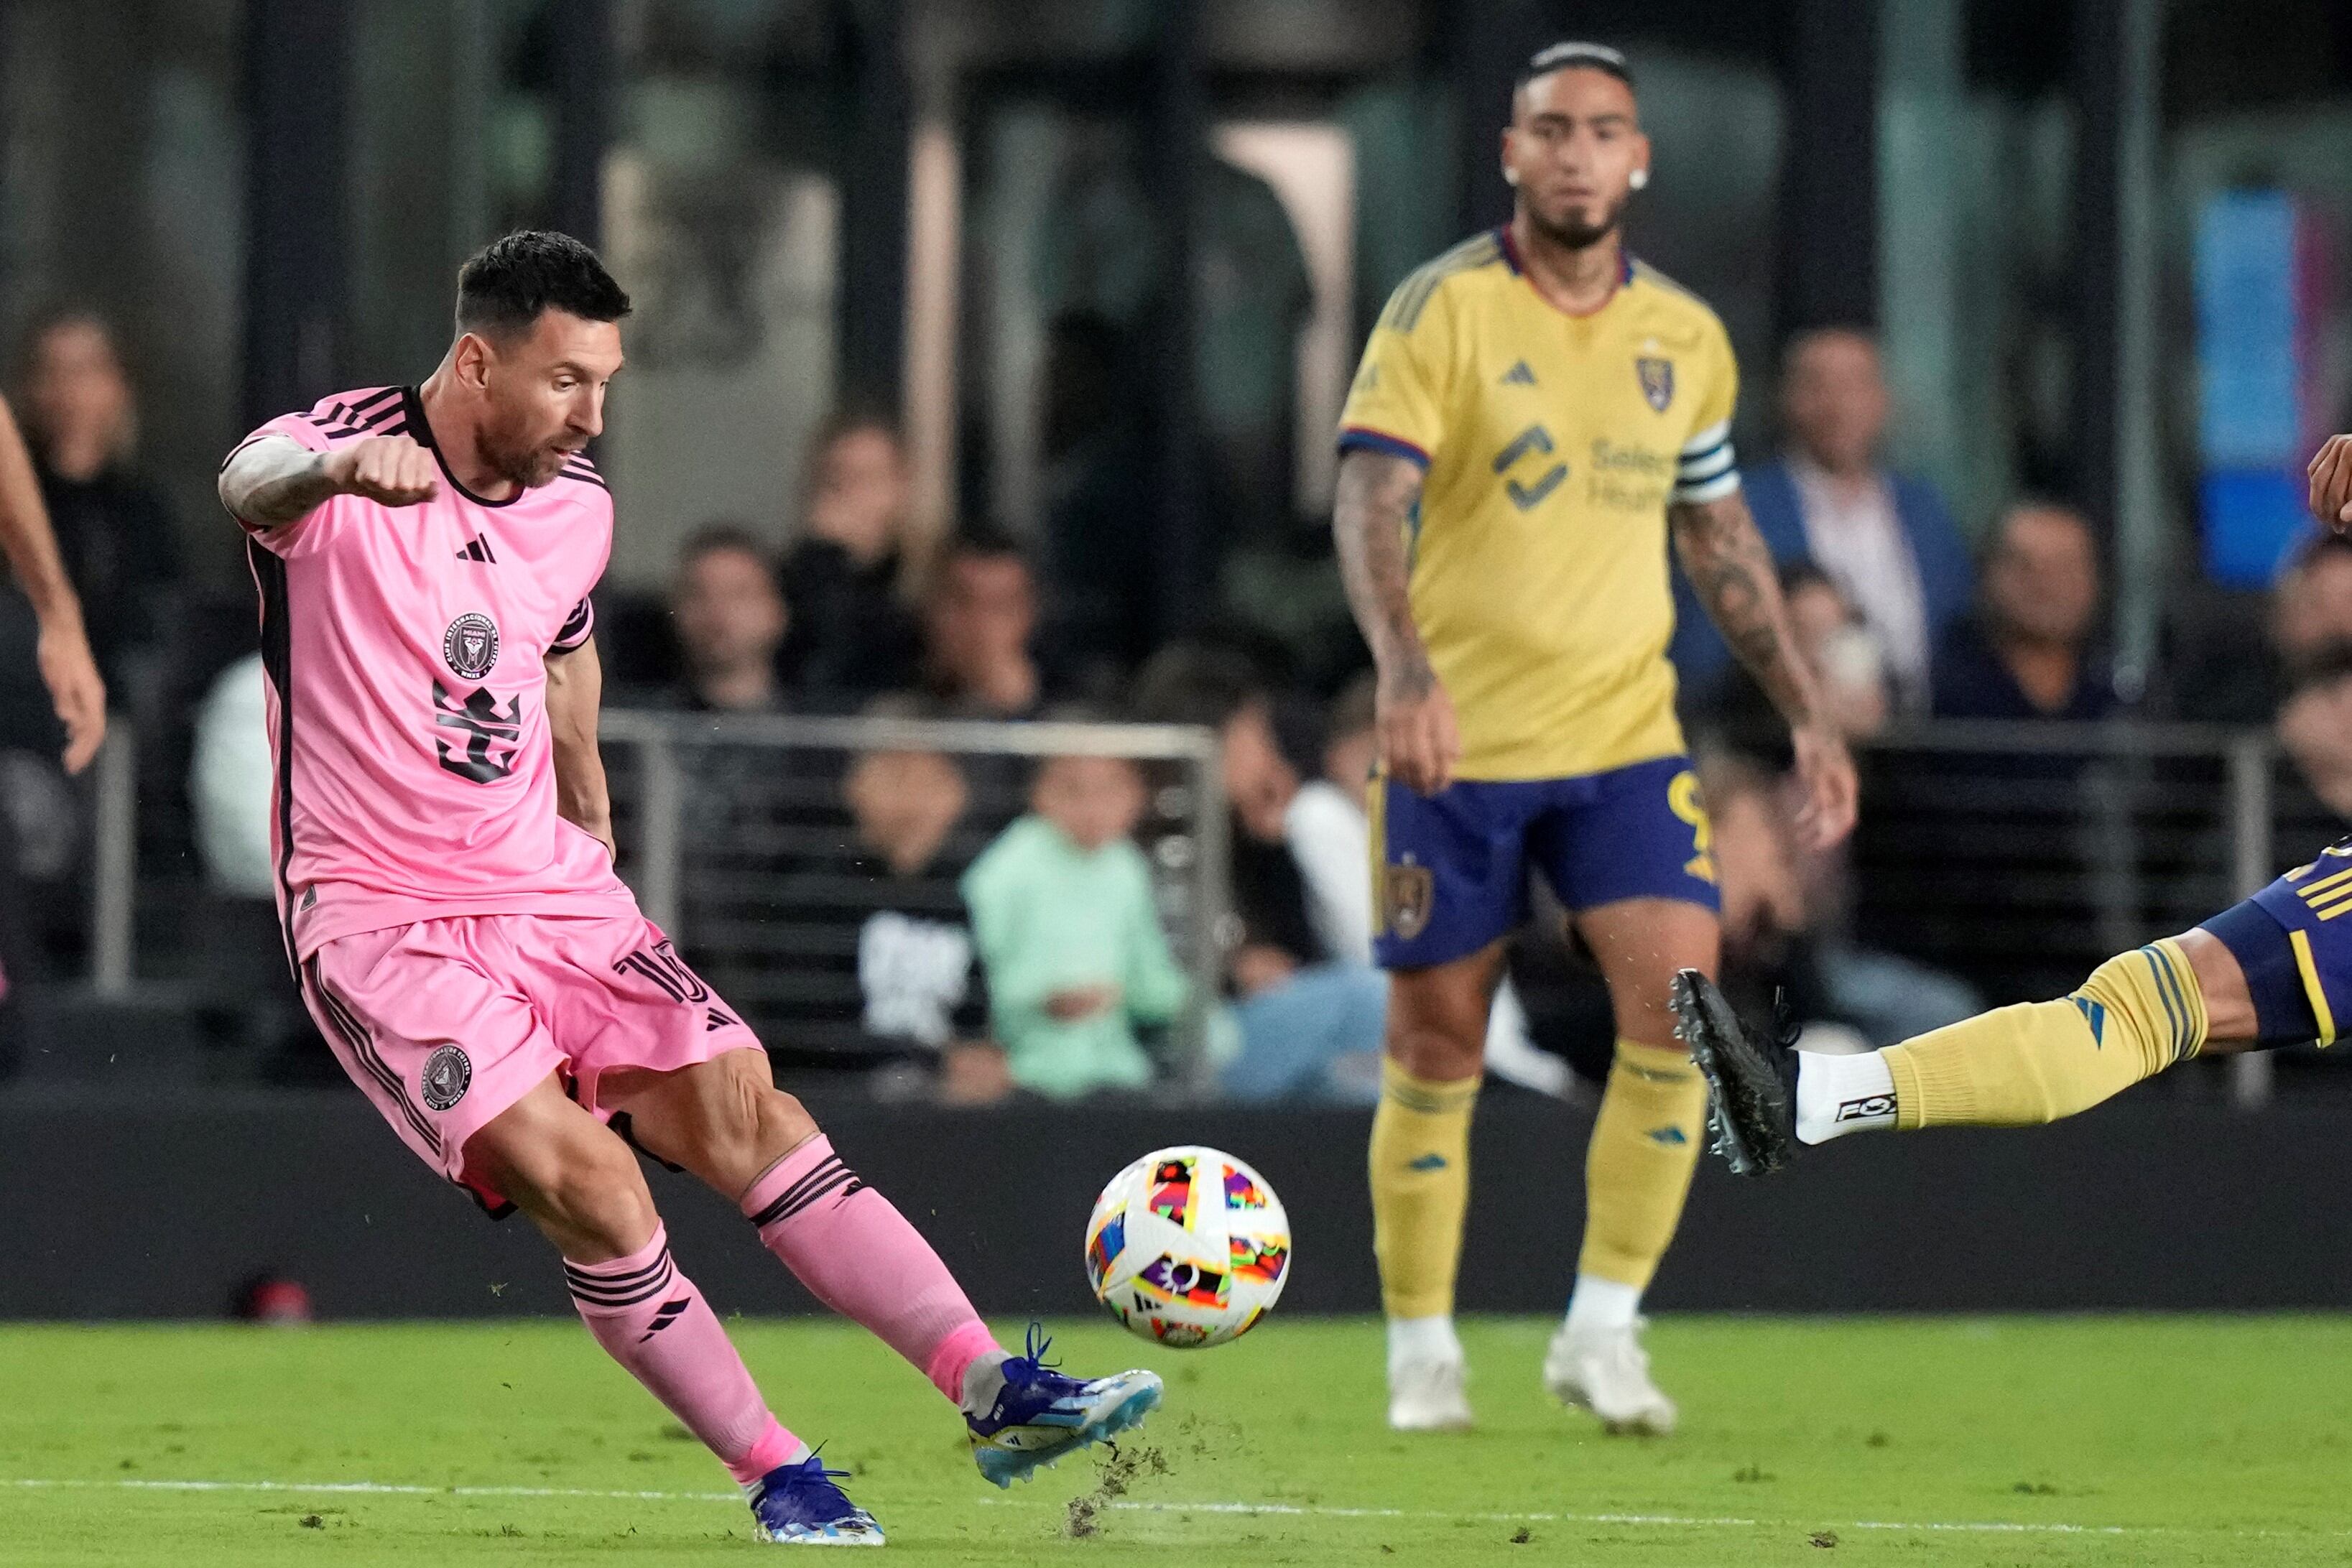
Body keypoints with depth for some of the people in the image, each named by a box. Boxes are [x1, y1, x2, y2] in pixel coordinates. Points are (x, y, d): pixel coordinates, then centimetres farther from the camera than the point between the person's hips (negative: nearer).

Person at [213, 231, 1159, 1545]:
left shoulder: (577, 506, 8)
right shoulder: (343, 464, -14)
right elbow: (249, 485, -38)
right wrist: (340, 467, -62)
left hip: (549, 893, 6)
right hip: (381, 926, -6)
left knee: (745, 1114, -9)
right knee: (586, 1180, -21)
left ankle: (995, 1392, -11)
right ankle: (778, 1476, -11)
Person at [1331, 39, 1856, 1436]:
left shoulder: (1687, 340, 7)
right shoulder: (1443, 310, -7)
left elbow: (1721, 536, 18)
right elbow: (1371, 500, -16)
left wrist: (1807, 715, 14)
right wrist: (1405, 669, -32)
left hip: (1624, 740, 3)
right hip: (1456, 741, -3)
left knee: (1680, 1004, -13)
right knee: (1437, 1044, 2)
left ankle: (1603, 1331, -2)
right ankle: (1423, 1353, 17)